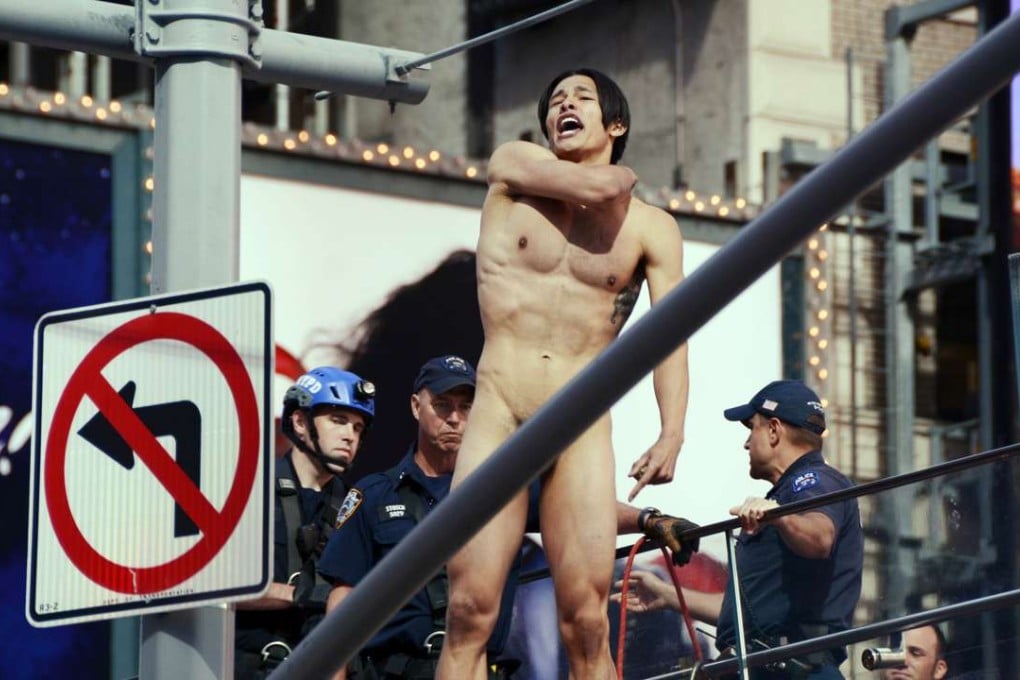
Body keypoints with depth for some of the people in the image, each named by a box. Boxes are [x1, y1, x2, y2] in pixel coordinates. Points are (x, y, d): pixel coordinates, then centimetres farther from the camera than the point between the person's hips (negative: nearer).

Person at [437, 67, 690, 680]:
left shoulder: (651, 227, 10)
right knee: (470, 611, -10)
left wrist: (672, 432, -14)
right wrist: (619, 175, 15)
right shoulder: (513, 168, 9)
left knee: (587, 620, -9)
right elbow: (592, 188, -9)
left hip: (583, 428, 0)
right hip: (498, 418, 0)